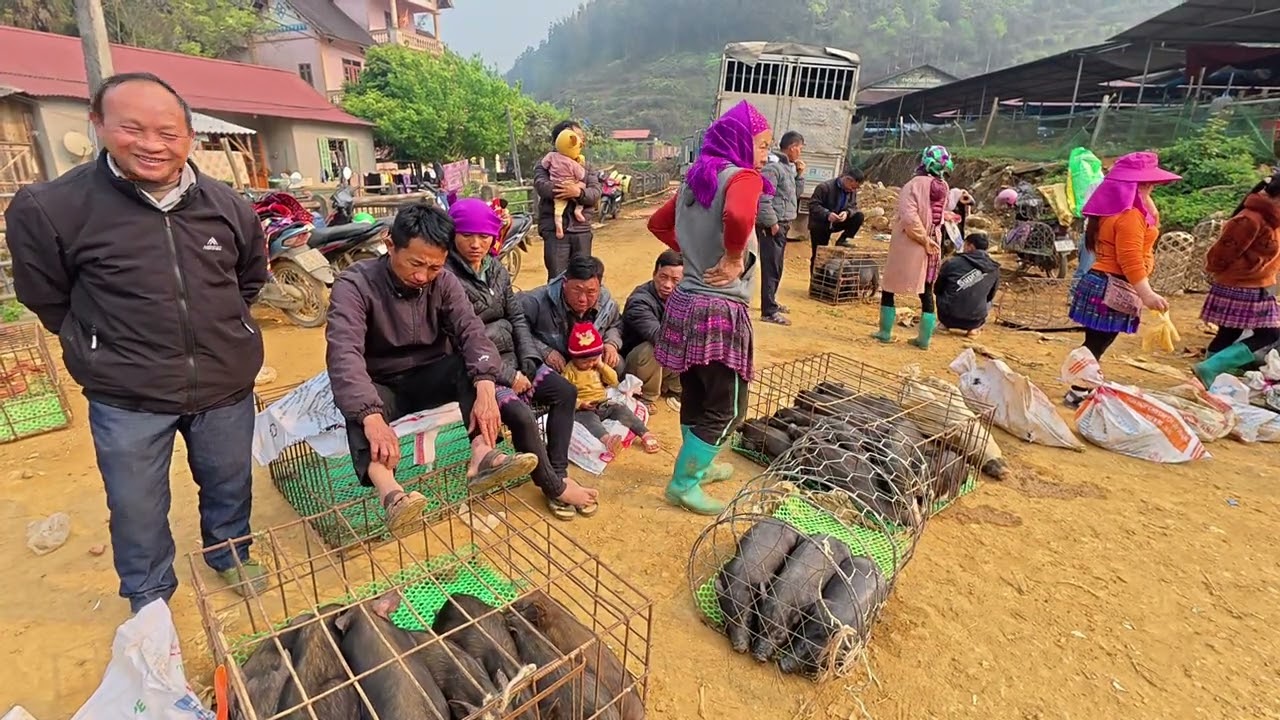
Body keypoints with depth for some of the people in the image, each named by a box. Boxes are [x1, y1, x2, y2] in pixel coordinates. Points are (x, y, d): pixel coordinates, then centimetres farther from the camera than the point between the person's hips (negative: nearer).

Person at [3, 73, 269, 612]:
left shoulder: (227, 206, -4)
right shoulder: (49, 208, -13)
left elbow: (251, 278, 14)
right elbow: (46, 299, 1)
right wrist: (103, 347, 3)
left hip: (226, 387, 2)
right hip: (126, 399, -2)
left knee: (230, 485, 20)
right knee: (136, 508, 15)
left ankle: (229, 554, 48)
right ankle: (149, 598, 39)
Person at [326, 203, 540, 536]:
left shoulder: (444, 282, -6)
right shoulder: (355, 284, -18)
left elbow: (472, 332, -20)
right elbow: (344, 353, -33)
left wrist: (485, 388, -41)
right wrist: (371, 416, -50)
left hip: (430, 378, 3)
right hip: (380, 386, -3)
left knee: (473, 359, -25)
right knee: (358, 403, -36)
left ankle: (483, 455, -40)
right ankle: (389, 493, -58)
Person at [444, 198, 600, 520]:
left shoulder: (496, 269, 7)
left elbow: (517, 317, 11)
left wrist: (529, 361, -4)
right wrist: (508, 375, -18)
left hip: (510, 356, 8)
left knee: (566, 392, -3)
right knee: (520, 414, -28)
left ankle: (557, 473, 0)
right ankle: (555, 486, -7)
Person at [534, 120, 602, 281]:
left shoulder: (586, 167, 16)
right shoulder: (546, 164, 8)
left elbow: (596, 193, 1)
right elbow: (542, 186, -13)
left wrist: (578, 192, -20)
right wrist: (577, 187, -13)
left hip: (581, 229, 3)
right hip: (555, 229, -3)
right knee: (557, 279, -2)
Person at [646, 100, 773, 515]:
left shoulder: (695, 178, 12)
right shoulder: (742, 176, -13)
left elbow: (658, 223, 21)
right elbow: (738, 216, -36)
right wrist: (734, 259, -19)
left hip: (687, 301, 8)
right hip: (720, 310, -8)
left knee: (695, 396, 20)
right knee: (726, 409, 5)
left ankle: (697, 466, 37)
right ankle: (683, 485, 13)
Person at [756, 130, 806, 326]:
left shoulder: (788, 167, 15)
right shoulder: (773, 167, -15)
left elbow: (796, 193, 24)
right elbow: (763, 199, -22)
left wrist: (799, 174, 10)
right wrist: (772, 223, -20)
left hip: (783, 225, 10)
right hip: (772, 226, -10)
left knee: (777, 267, 18)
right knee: (771, 268, -8)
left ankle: (771, 302, 31)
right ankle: (769, 311, -5)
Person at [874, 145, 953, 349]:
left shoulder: (915, 184, -15)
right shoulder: (943, 188, 4)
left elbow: (909, 218, -24)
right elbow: (938, 218, 11)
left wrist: (924, 239, -15)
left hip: (907, 246, -5)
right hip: (932, 246, 6)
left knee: (888, 288, 10)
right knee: (927, 293, 11)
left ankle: (885, 332, 14)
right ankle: (924, 339, 14)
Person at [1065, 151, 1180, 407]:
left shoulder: (1115, 209, 14)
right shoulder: (1130, 216, -18)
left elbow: (1153, 224, 31)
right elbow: (1131, 261, -23)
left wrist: (1147, 201, 20)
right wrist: (1147, 294, -22)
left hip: (1103, 284, 11)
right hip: (1111, 287, -11)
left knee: (1096, 342, 15)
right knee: (1097, 343, -5)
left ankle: (1083, 389, 24)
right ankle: (1078, 393, 1)